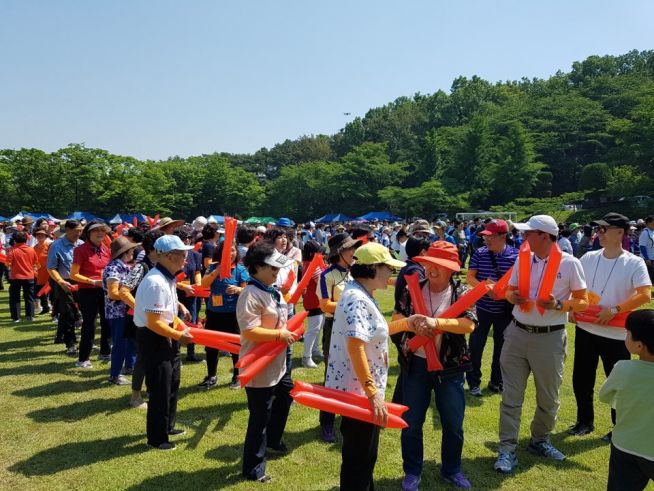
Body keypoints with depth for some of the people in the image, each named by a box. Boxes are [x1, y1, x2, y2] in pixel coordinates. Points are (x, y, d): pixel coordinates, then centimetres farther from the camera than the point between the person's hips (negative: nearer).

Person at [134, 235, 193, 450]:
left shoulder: (168, 278, 4)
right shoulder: (156, 282, -27)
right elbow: (154, 323, -26)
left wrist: (181, 327, 4)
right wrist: (179, 336, -17)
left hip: (167, 336, 10)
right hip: (153, 339, -10)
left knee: (172, 384, 23)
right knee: (160, 389, 3)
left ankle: (167, 426, 41)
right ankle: (156, 438, 21)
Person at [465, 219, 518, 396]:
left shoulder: (515, 255, -6)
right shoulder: (479, 253, -3)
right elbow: (470, 277, -4)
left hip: (505, 310, 0)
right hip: (482, 307, 0)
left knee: (502, 346, 12)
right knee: (476, 345, 3)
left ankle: (496, 382, 29)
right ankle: (474, 382, 18)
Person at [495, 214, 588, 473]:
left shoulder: (570, 263, -7)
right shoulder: (522, 258, 4)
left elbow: (583, 301, -3)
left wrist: (559, 305, -21)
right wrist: (513, 297, -10)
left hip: (550, 338, -2)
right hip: (517, 333, 3)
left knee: (548, 397, 14)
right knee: (511, 395, 3)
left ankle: (539, 440, 36)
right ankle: (507, 448, 11)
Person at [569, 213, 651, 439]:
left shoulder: (634, 263, -10)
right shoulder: (589, 258, 3)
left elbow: (645, 294, -20)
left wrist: (615, 310, -26)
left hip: (616, 334, -5)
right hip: (585, 329, 5)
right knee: (581, 379, 14)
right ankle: (585, 421, 33)